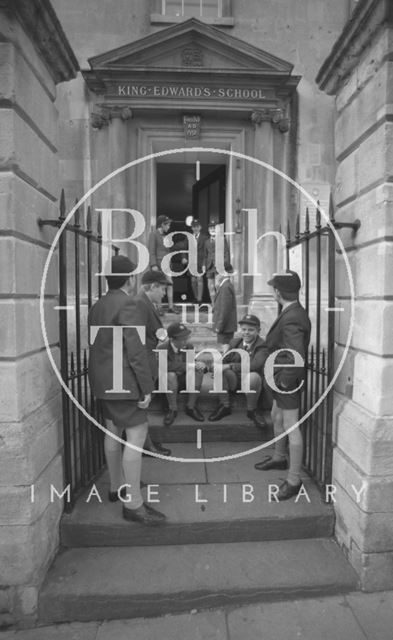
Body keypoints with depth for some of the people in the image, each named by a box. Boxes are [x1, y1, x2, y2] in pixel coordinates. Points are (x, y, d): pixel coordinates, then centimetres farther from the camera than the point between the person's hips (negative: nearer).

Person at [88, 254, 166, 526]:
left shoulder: (97, 306, 9)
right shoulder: (127, 305, -18)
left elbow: (97, 345, 10)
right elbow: (136, 349, -22)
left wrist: (100, 379, 15)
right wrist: (147, 387, -17)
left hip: (103, 381, 10)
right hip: (123, 382, -10)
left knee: (113, 431, 19)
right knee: (137, 436, -3)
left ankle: (117, 486, 35)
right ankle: (133, 504, 4)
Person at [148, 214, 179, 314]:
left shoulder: (165, 236, 19)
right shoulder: (153, 234, -3)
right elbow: (151, 251, -11)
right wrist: (153, 265, -18)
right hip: (157, 263, -7)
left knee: (170, 283, -3)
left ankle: (171, 307, 0)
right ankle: (159, 308, 4)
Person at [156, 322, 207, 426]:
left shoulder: (189, 346, -2)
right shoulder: (162, 348, -14)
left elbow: (192, 362, 5)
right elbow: (164, 365, -30)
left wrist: (201, 365, -22)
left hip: (185, 381, 4)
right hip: (168, 382, -3)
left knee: (198, 371, -25)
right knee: (170, 375, -37)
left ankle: (191, 407, -15)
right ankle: (172, 409, -19)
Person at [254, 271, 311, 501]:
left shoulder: (292, 320, -28)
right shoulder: (295, 312, 2)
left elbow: (296, 358, -33)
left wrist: (286, 382, -20)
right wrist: (281, 379, 12)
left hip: (288, 380, -10)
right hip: (282, 378, 10)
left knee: (291, 427, 3)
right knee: (277, 416, 25)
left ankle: (294, 480, 19)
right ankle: (279, 457, 48)